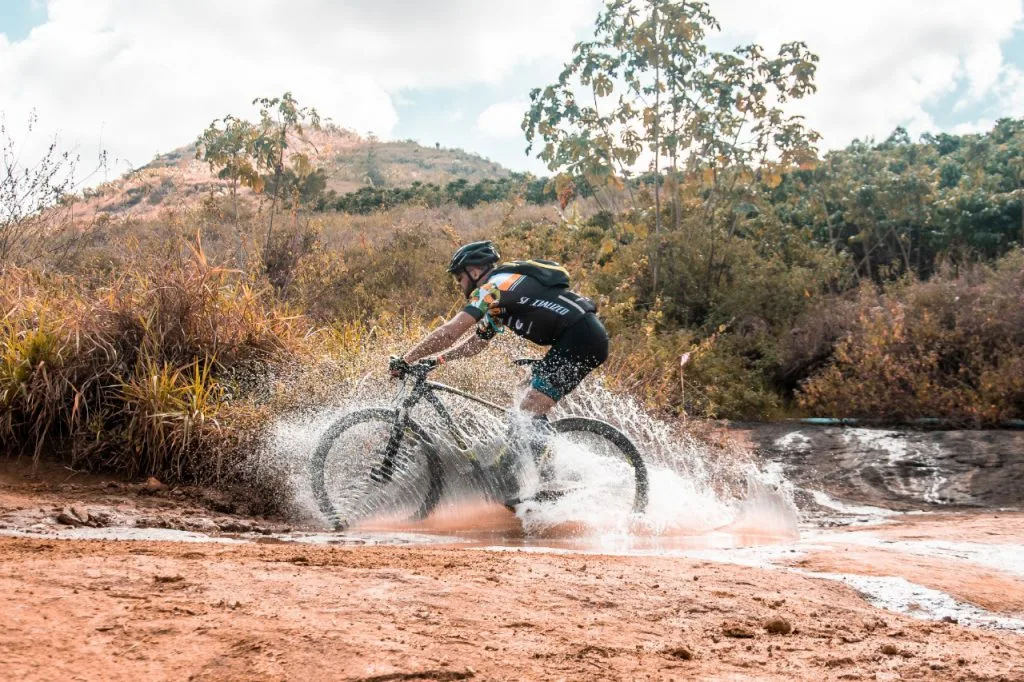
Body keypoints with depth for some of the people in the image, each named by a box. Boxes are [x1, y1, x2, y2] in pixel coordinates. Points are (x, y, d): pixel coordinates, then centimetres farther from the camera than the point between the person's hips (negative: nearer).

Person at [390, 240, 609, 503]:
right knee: (531, 412, 13)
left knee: (530, 413, -11)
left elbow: (450, 332, -15)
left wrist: (406, 360, -8)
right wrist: (433, 360, 18)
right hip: (589, 337, 10)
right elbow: (474, 344, 28)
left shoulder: (492, 286, -7)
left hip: (579, 337, -10)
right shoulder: (499, 296, 24)